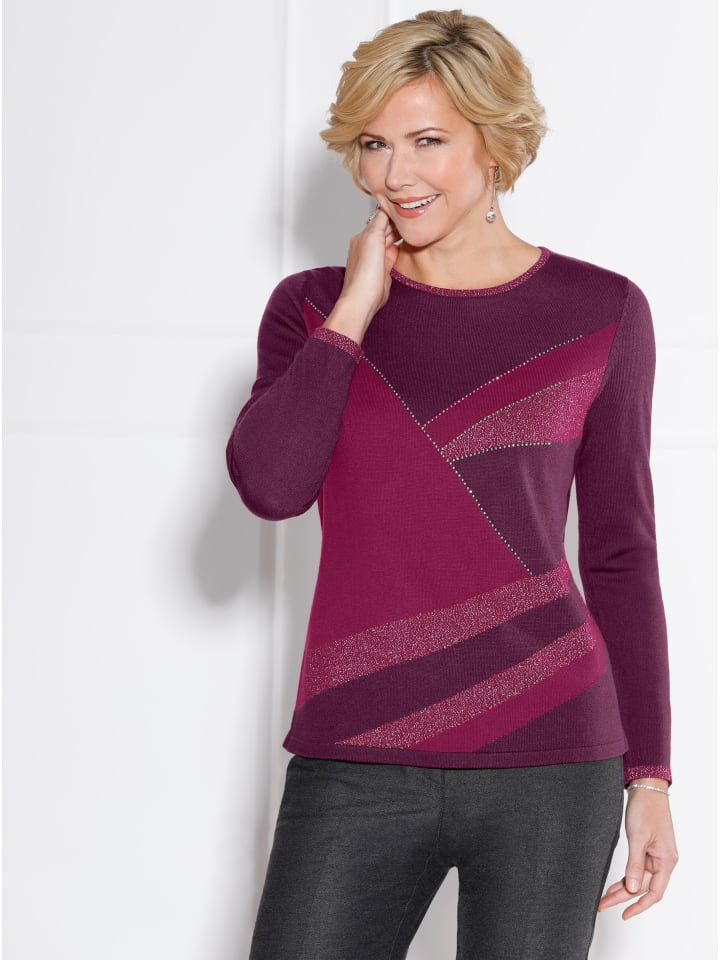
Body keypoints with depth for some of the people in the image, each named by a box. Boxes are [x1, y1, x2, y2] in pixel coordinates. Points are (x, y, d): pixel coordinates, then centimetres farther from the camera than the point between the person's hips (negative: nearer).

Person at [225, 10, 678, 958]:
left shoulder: (600, 312, 5)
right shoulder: (313, 308, 9)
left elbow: (620, 551, 7)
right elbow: (270, 485, -8)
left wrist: (649, 776, 5)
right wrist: (356, 310, -6)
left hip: (546, 755, -1)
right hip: (356, 762, 1)